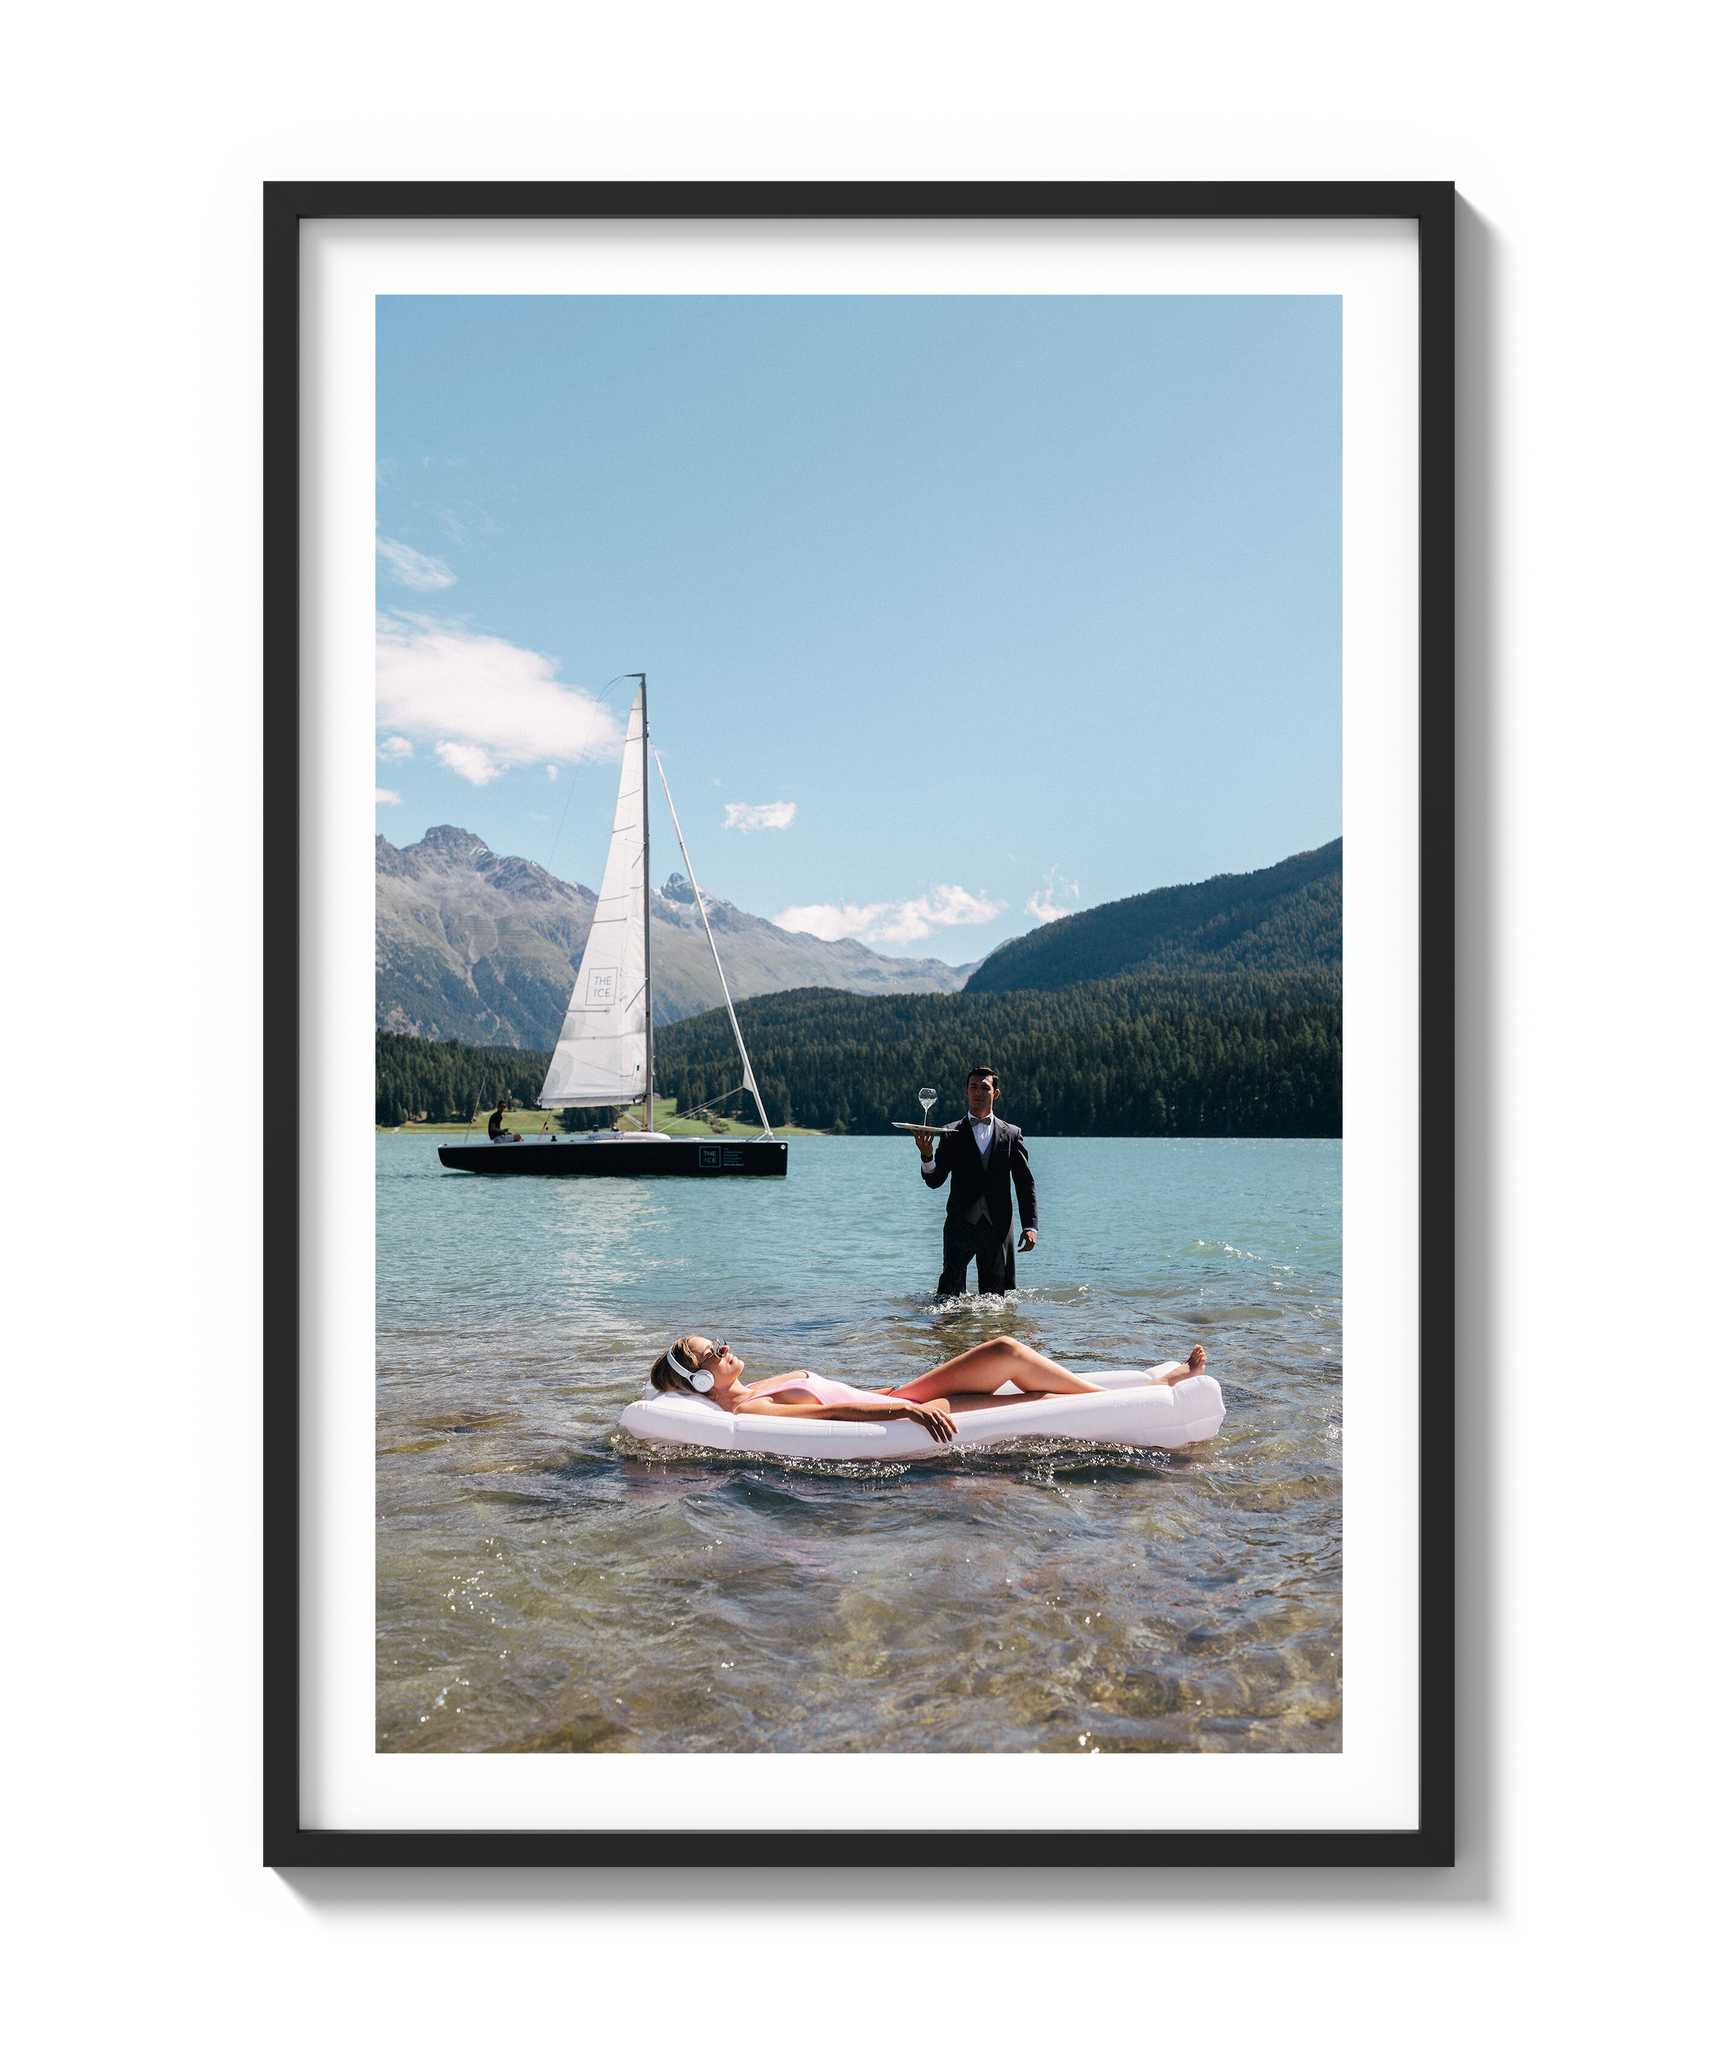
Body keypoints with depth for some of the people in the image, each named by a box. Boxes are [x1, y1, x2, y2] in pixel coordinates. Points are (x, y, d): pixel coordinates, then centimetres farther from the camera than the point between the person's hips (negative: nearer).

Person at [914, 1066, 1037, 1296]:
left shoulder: (1011, 1134, 10)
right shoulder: (951, 1134, 7)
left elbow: (1026, 1185, 10)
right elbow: (934, 1180, -1)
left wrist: (1030, 1226, 1)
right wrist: (926, 1156, -22)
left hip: (998, 1226, 1)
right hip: (961, 1223, -1)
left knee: (995, 1292, 4)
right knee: (952, 1279, -18)